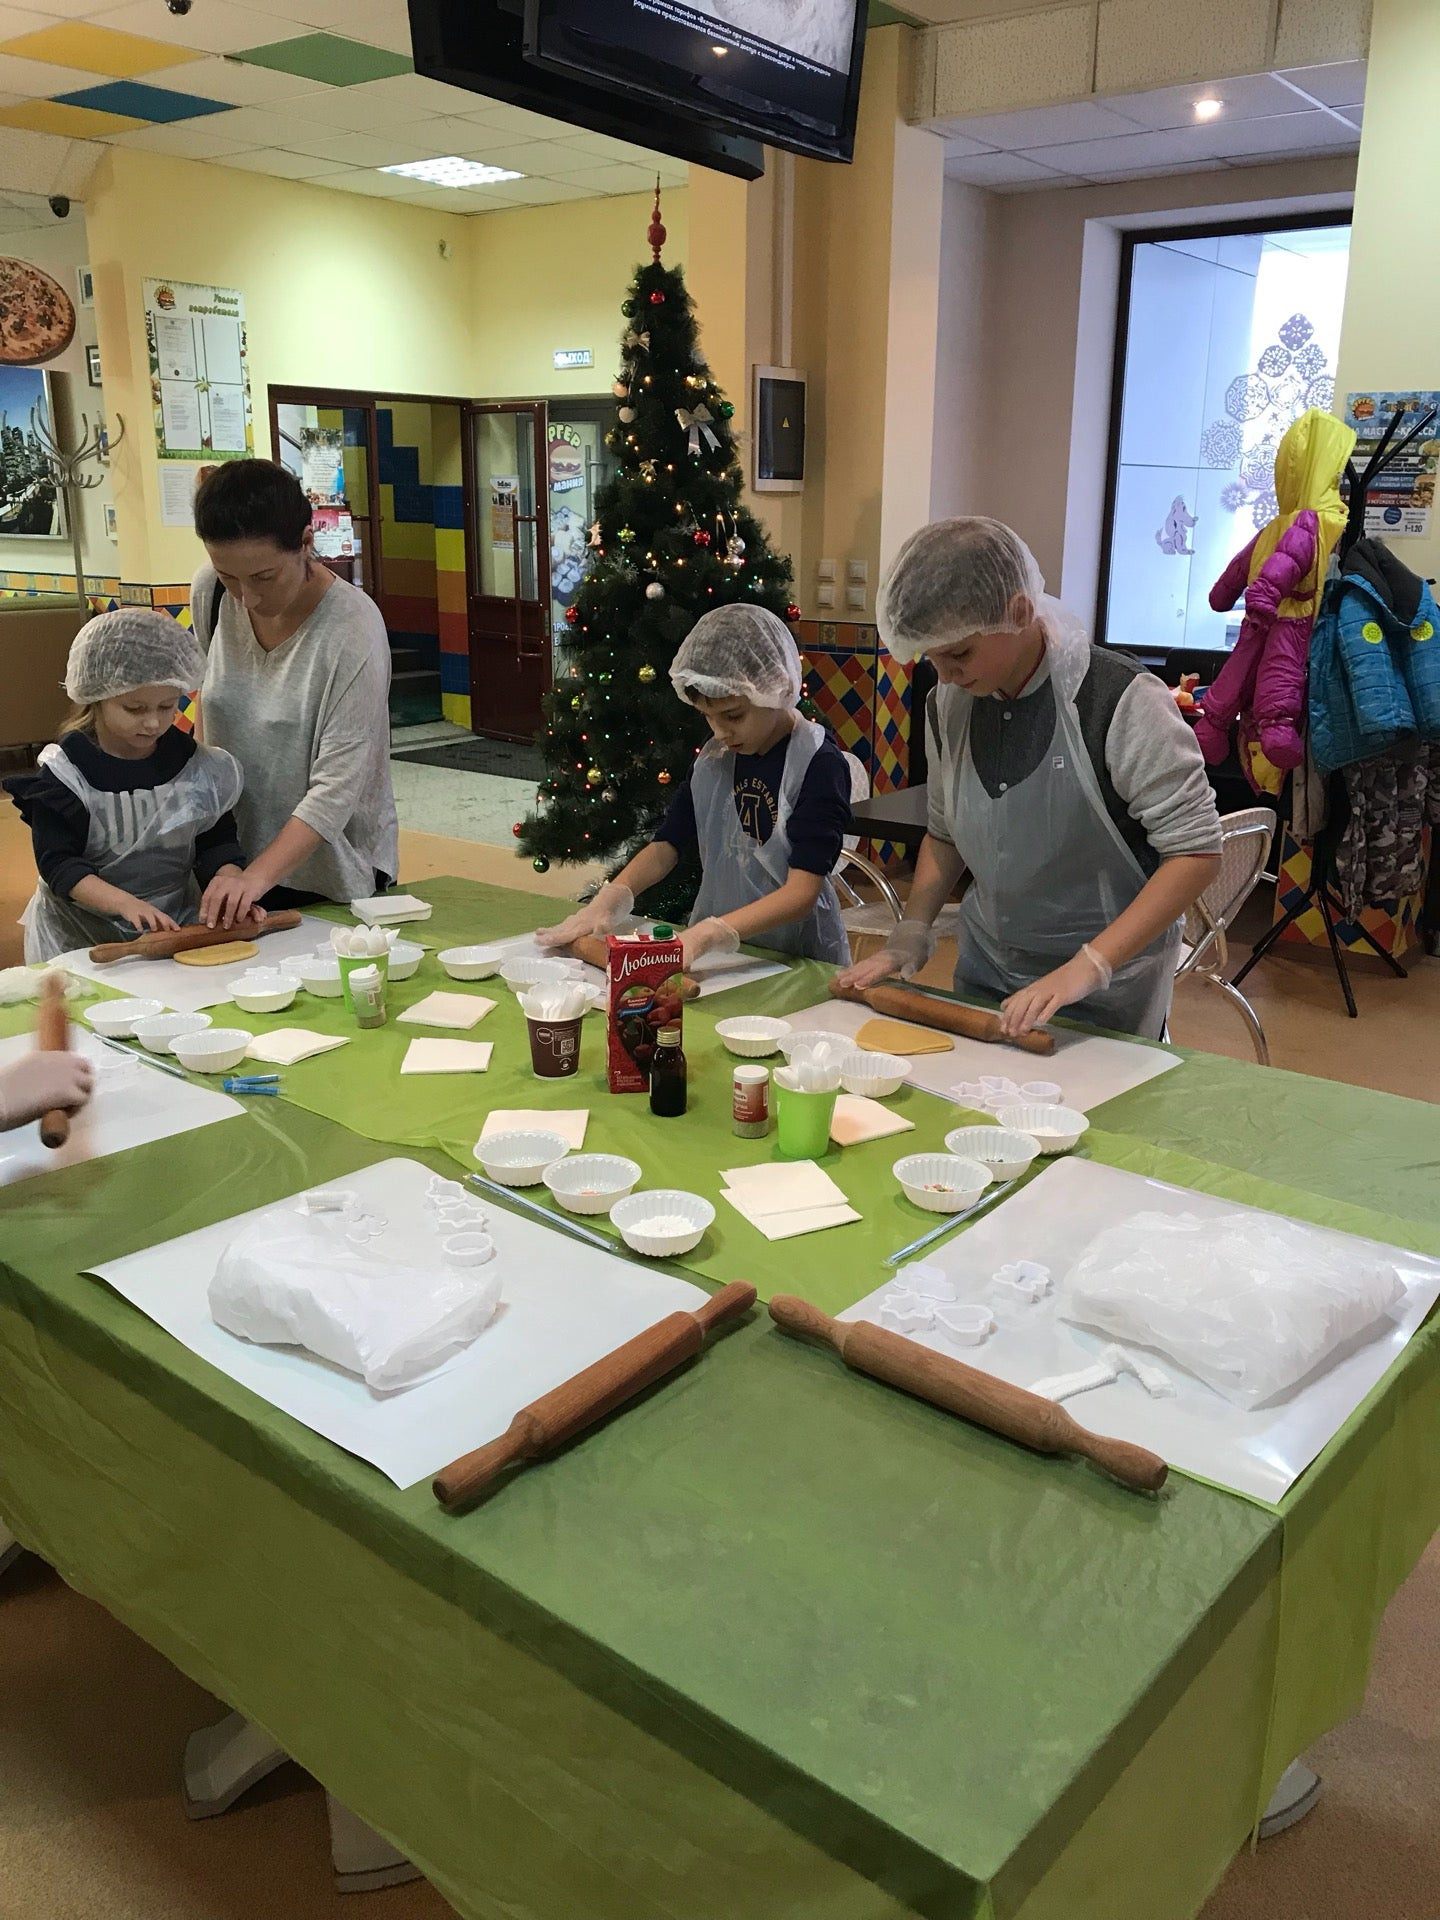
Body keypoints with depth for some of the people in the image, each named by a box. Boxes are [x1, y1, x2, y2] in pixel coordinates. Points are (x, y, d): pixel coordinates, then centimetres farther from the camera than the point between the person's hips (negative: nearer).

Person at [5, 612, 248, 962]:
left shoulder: (195, 766, 1)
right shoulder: (66, 772, -7)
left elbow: (218, 841, 6)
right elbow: (57, 864, -11)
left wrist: (228, 876, -18)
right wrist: (126, 903, -28)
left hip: (175, 924, 2)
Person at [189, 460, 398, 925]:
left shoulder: (353, 630, -24)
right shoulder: (209, 592, -7)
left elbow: (336, 788, -26)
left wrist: (257, 876, -33)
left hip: (333, 872, -5)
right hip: (235, 856, 5)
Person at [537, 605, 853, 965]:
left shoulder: (819, 764, -12)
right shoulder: (713, 758, 7)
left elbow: (802, 892, -20)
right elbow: (666, 846, 11)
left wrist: (706, 935, -32)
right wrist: (609, 900, -7)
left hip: (800, 963, -3)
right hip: (716, 961, 4)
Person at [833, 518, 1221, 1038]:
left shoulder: (1121, 700, -21)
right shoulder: (949, 705, -3)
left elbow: (1196, 852, -20)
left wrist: (1087, 967, -26)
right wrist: (909, 934, -2)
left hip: (1103, 994, -5)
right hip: (985, 969, 6)